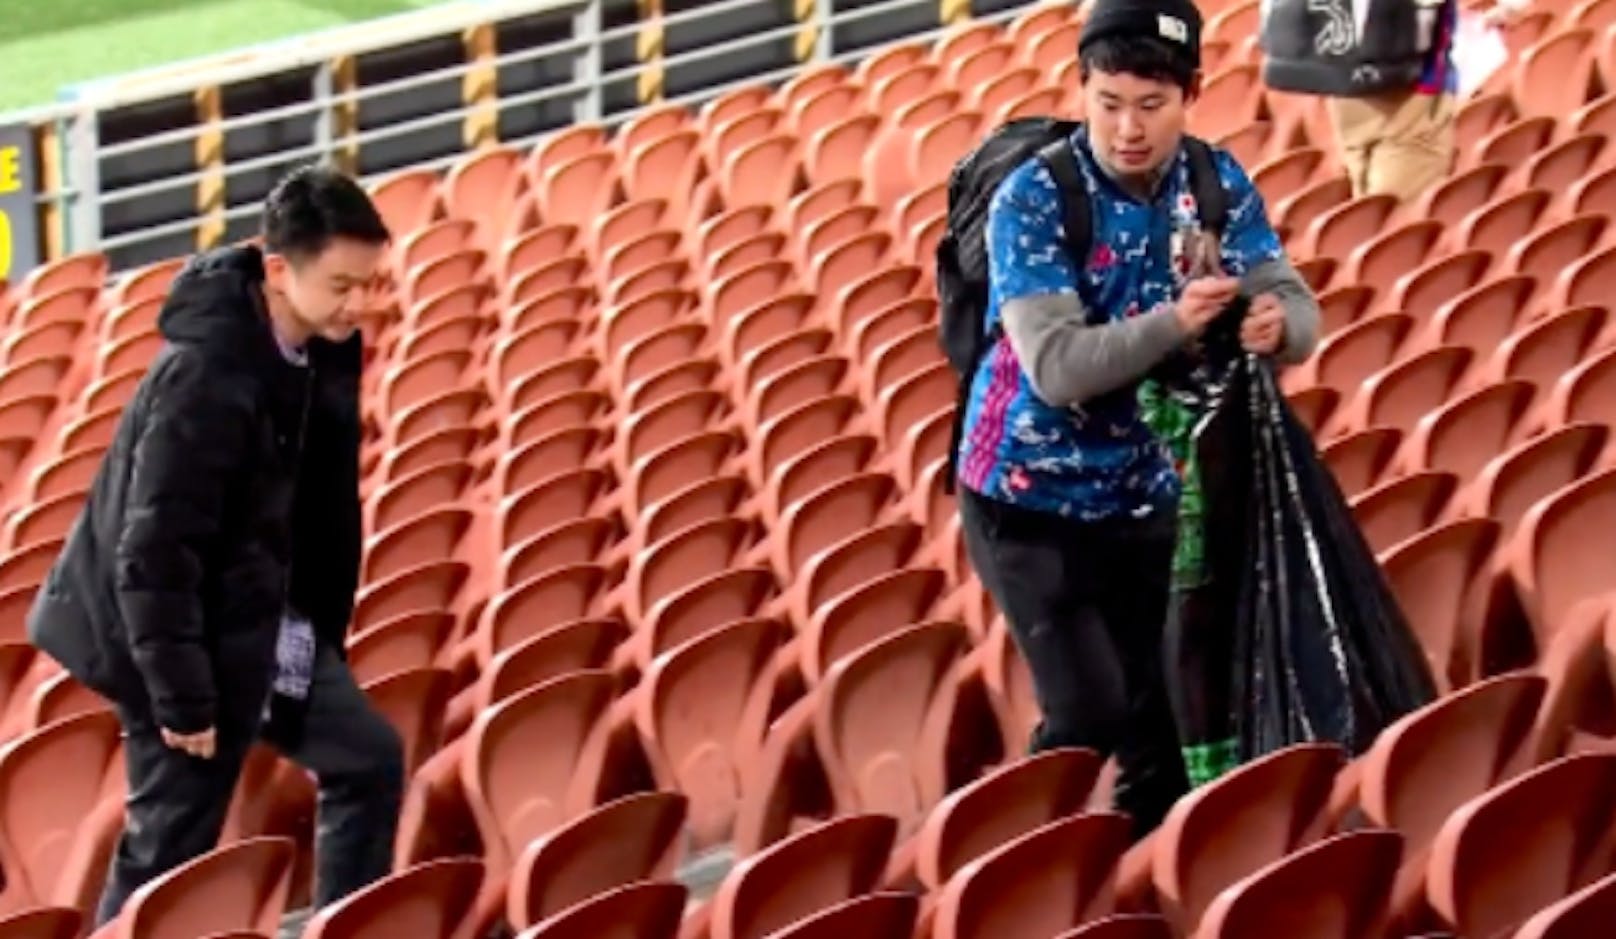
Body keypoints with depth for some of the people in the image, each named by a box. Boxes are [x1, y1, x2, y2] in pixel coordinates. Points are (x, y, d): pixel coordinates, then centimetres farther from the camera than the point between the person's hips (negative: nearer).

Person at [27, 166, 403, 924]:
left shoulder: (323, 351, -2)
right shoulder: (206, 376, -27)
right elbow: (155, 551, -25)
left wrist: (322, 642, 12)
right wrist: (181, 696, -22)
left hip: (264, 624, 9)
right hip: (195, 632, -9)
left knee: (369, 759, 12)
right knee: (169, 850, -1)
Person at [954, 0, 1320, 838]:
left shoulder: (1217, 184, -5)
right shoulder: (1033, 199, -21)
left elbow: (1297, 308, -10)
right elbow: (1058, 367, -29)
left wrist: (1278, 322, -34)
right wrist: (1173, 322, -43)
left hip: (1143, 495, 5)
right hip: (1029, 498, -5)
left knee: (1164, 721, 6)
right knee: (1090, 716, -14)